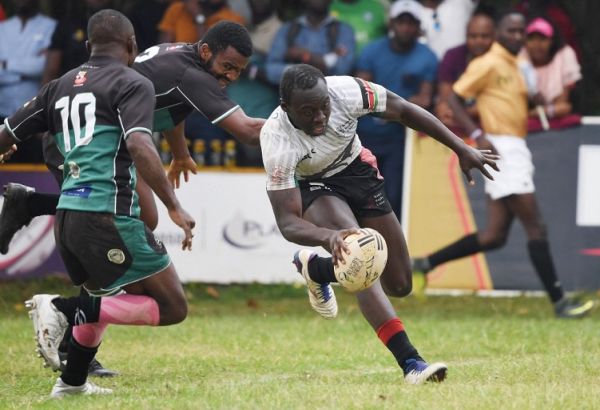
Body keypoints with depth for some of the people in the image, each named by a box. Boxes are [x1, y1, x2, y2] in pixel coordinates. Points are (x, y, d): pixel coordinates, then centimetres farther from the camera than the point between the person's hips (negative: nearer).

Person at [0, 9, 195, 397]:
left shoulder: (60, 87, 17)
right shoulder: (133, 84, -2)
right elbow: (139, 147, -18)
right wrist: (174, 207, -19)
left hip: (67, 215, 8)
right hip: (110, 214, -8)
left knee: (103, 298, 32)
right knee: (172, 307, -2)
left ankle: (72, 382, 30)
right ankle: (66, 308, -16)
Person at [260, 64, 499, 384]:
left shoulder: (346, 92, -30)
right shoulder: (276, 141, -35)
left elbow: (402, 110, -12)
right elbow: (287, 222, -36)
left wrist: (462, 149, -10)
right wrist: (328, 236, -57)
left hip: (356, 169, 4)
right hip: (312, 186, -4)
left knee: (399, 285, 4)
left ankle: (314, 268, 30)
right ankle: (409, 361, -34)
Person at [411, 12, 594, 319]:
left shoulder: (513, 66, 19)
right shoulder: (489, 64, -8)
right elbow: (455, 98, -11)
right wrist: (477, 135, -21)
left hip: (515, 150, 10)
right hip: (502, 149, -10)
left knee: (494, 236, 7)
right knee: (536, 227, -10)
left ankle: (425, 263, 14)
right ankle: (559, 302, -9)